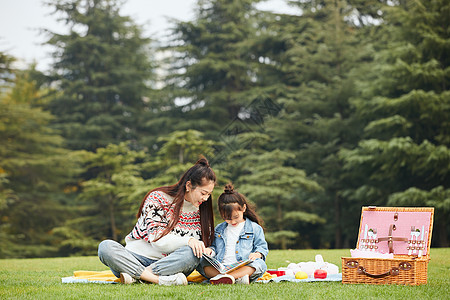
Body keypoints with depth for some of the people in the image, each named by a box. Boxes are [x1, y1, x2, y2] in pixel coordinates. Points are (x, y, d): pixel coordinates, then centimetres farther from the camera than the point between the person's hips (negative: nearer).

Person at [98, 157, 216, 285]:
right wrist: (187, 241, -27)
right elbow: (154, 237, -15)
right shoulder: (158, 198, -6)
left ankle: (135, 275, -33)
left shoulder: (200, 211, 7)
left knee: (192, 254, -32)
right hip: (136, 258, -2)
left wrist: (206, 250, -13)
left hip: (169, 263, 2)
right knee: (105, 247, -31)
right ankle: (160, 280, -44)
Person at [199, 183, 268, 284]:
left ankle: (230, 277, -51)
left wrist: (257, 254, -12)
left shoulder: (254, 228, 9)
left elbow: (262, 247, 11)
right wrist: (210, 250, 4)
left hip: (244, 267, -3)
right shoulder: (219, 229, 19)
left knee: (260, 264, -31)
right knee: (201, 263, -21)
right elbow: (214, 246, 28)